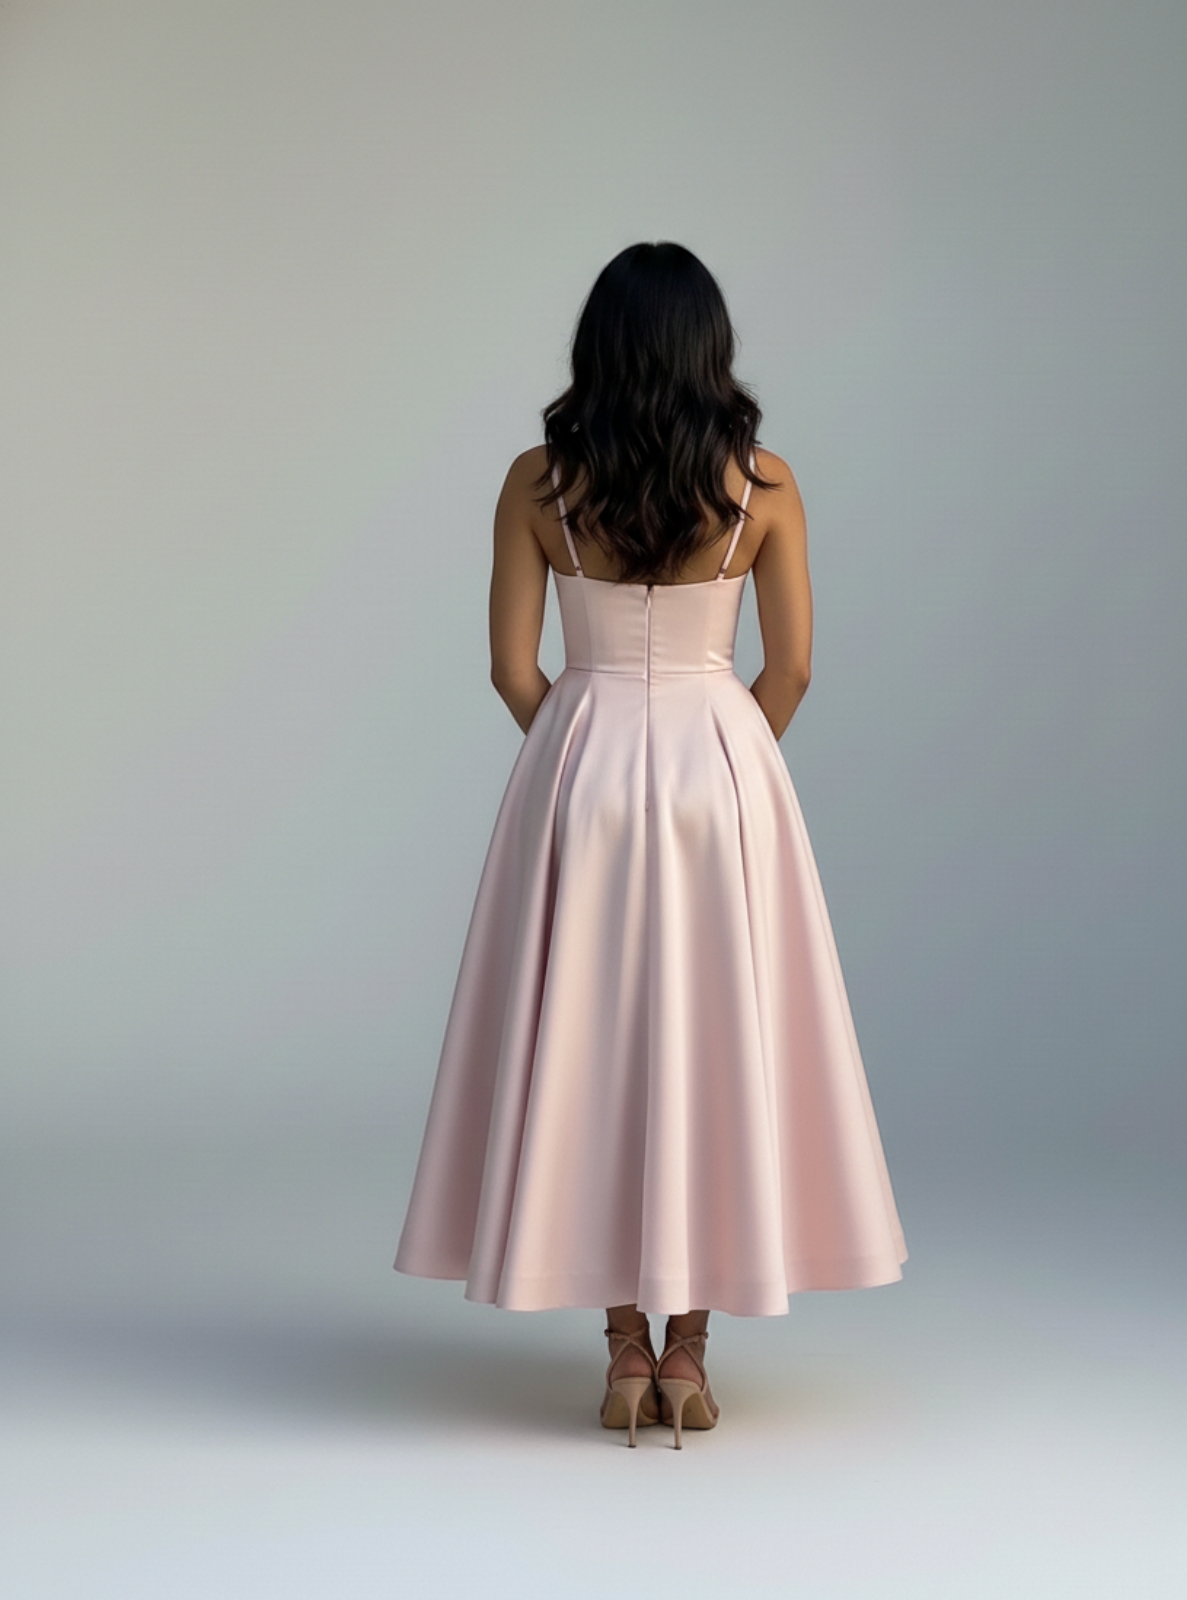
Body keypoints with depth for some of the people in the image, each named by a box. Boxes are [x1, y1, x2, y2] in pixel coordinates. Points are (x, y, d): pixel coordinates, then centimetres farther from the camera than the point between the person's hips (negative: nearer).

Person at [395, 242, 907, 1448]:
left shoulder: (538, 482, -4)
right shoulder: (762, 484, -4)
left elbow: (513, 668, -3)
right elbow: (790, 668, -2)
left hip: (580, 766, 0)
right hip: (723, 763, 0)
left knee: (587, 1043, 7)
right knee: (715, 1042, 7)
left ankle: (627, 1354, 11)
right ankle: (688, 1355, 11)